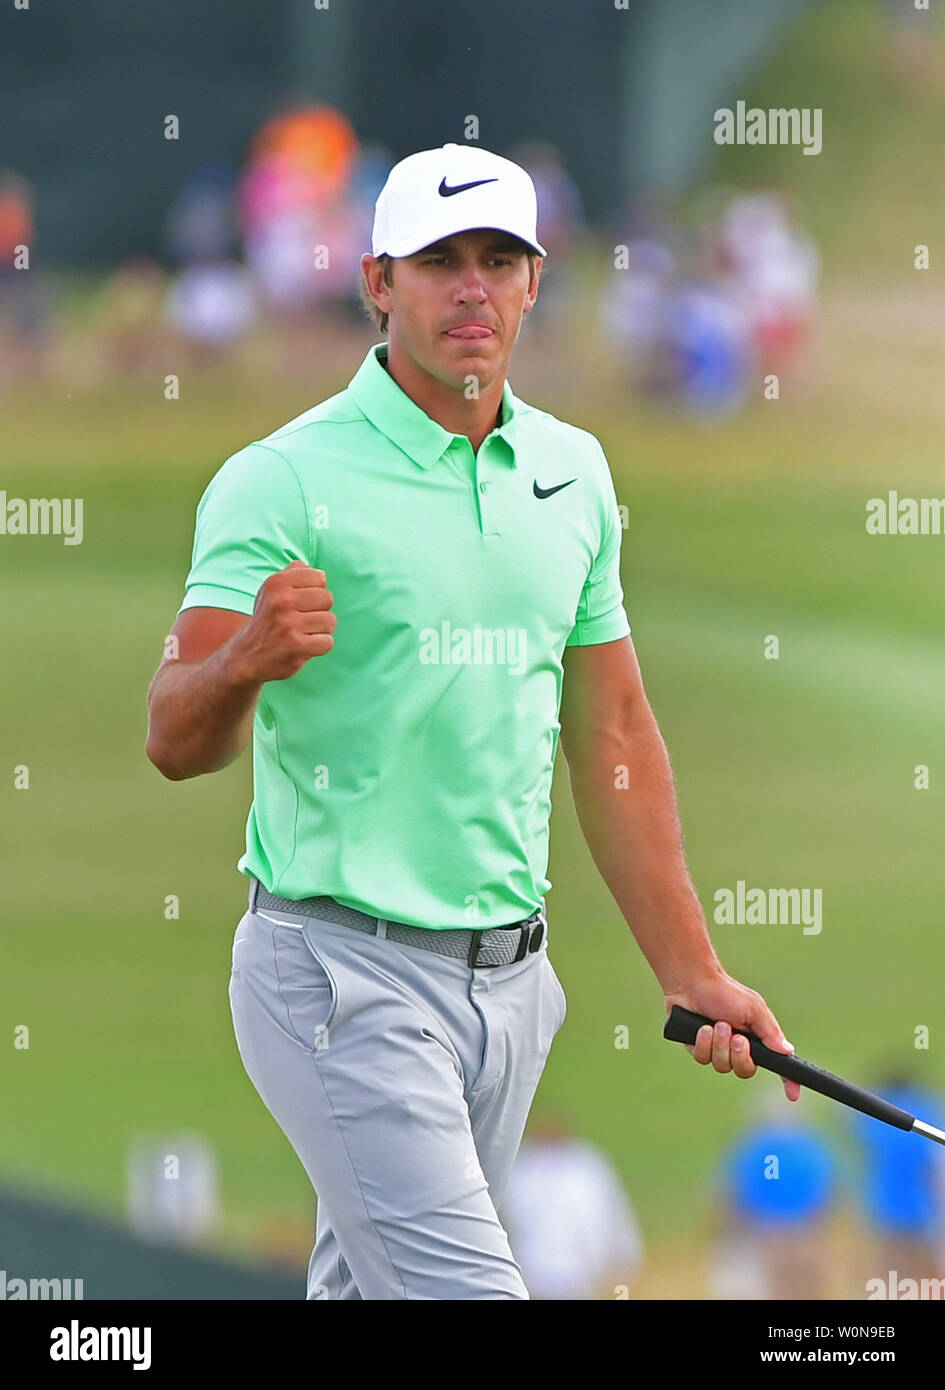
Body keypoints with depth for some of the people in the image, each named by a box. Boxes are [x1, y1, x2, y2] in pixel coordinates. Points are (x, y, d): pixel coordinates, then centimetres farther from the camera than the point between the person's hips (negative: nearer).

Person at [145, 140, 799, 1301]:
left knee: (370, 1283, 11)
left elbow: (612, 734, 19)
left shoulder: (572, 473, 12)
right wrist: (242, 662, -38)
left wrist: (691, 974, 17)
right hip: (345, 974, -6)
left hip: (509, 977, 6)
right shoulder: (286, 481, -9)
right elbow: (177, 743, -15)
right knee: (467, 1293, -17)